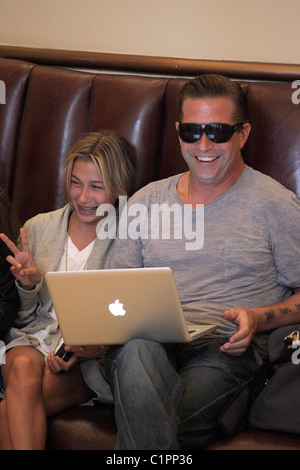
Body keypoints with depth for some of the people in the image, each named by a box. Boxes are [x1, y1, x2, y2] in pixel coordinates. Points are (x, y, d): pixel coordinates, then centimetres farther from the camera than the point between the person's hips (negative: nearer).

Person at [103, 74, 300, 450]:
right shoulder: (144, 202, 20)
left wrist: (260, 319, -10)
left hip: (226, 350, -4)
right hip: (148, 340, 4)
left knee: (143, 420, -35)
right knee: (138, 350, -36)